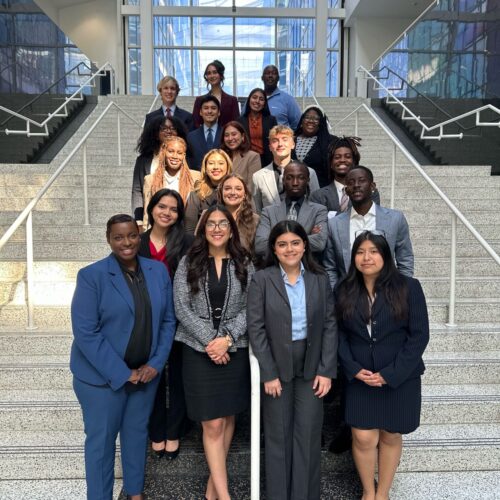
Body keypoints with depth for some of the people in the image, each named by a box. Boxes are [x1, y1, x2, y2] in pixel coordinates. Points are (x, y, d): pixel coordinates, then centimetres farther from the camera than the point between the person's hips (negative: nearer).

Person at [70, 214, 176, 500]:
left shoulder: (158, 271, -1)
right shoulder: (91, 276, -14)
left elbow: (168, 320, 3)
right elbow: (85, 332, -17)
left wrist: (155, 364, -6)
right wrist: (122, 374, -17)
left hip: (146, 372, 4)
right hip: (102, 375, -4)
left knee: (138, 432, 19)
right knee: (101, 438, 11)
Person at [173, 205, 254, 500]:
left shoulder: (244, 264, 3)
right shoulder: (189, 263, 1)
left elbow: (250, 308, -1)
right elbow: (182, 308, -5)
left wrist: (227, 338, -14)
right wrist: (210, 340, -13)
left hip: (235, 350, 2)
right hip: (199, 351, -2)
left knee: (228, 417, 12)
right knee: (212, 424, -2)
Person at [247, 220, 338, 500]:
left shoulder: (320, 279, 2)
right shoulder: (261, 280, -5)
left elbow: (330, 325, 2)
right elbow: (256, 328, -8)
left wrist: (327, 370, -5)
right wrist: (268, 373, -11)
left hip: (312, 367, 2)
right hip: (276, 367, -1)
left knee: (309, 435, 7)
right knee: (278, 435, 10)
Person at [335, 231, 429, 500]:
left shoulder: (408, 287, -8)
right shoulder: (344, 291, -1)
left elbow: (419, 335, -9)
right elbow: (339, 334, 2)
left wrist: (389, 374, -13)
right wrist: (354, 369, -11)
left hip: (399, 379, -1)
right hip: (360, 379, 1)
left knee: (390, 436, 12)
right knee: (364, 438, 2)